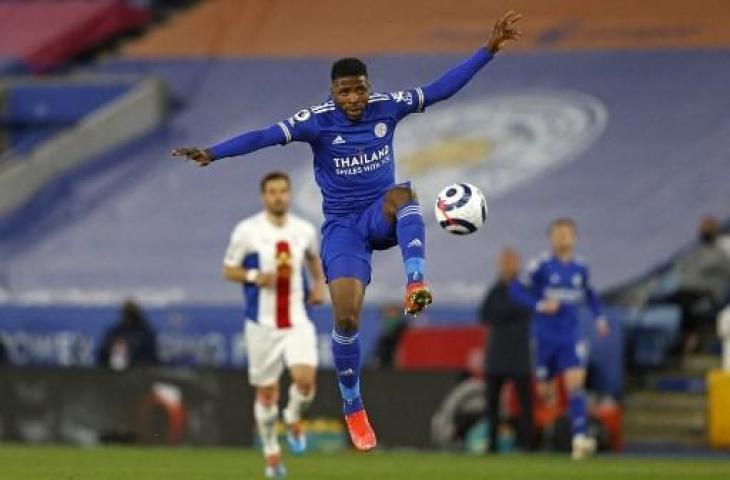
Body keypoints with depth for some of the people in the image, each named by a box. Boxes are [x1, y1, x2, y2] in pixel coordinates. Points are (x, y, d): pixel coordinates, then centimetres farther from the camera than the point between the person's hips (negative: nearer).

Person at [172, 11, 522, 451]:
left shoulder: (387, 107, -7)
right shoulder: (317, 121, -14)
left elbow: (442, 88, -3)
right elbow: (267, 136, -25)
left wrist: (489, 49, -7)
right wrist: (213, 153, -39)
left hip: (383, 216, 2)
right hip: (343, 226, -2)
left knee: (404, 193, -36)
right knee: (347, 316, -14)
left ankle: (416, 283, -44)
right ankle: (353, 410, 5)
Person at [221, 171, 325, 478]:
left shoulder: (304, 231, 3)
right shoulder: (247, 231, -6)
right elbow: (228, 270, 1)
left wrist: (319, 284, 6)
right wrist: (254, 277, -18)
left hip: (297, 321, 1)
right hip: (262, 323, -1)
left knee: (305, 379, -20)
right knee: (266, 392, 5)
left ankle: (294, 418, 13)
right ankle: (271, 453, 25)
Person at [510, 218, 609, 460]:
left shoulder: (580, 268, 6)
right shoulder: (541, 265, -6)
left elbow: (589, 295, 22)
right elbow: (517, 289, -6)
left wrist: (599, 317, 7)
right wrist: (540, 305, -19)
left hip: (570, 337, 2)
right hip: (544, 337, -2)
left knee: (575, 383, -15)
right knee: (542, 389, 6)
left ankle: (579, 438, -23)